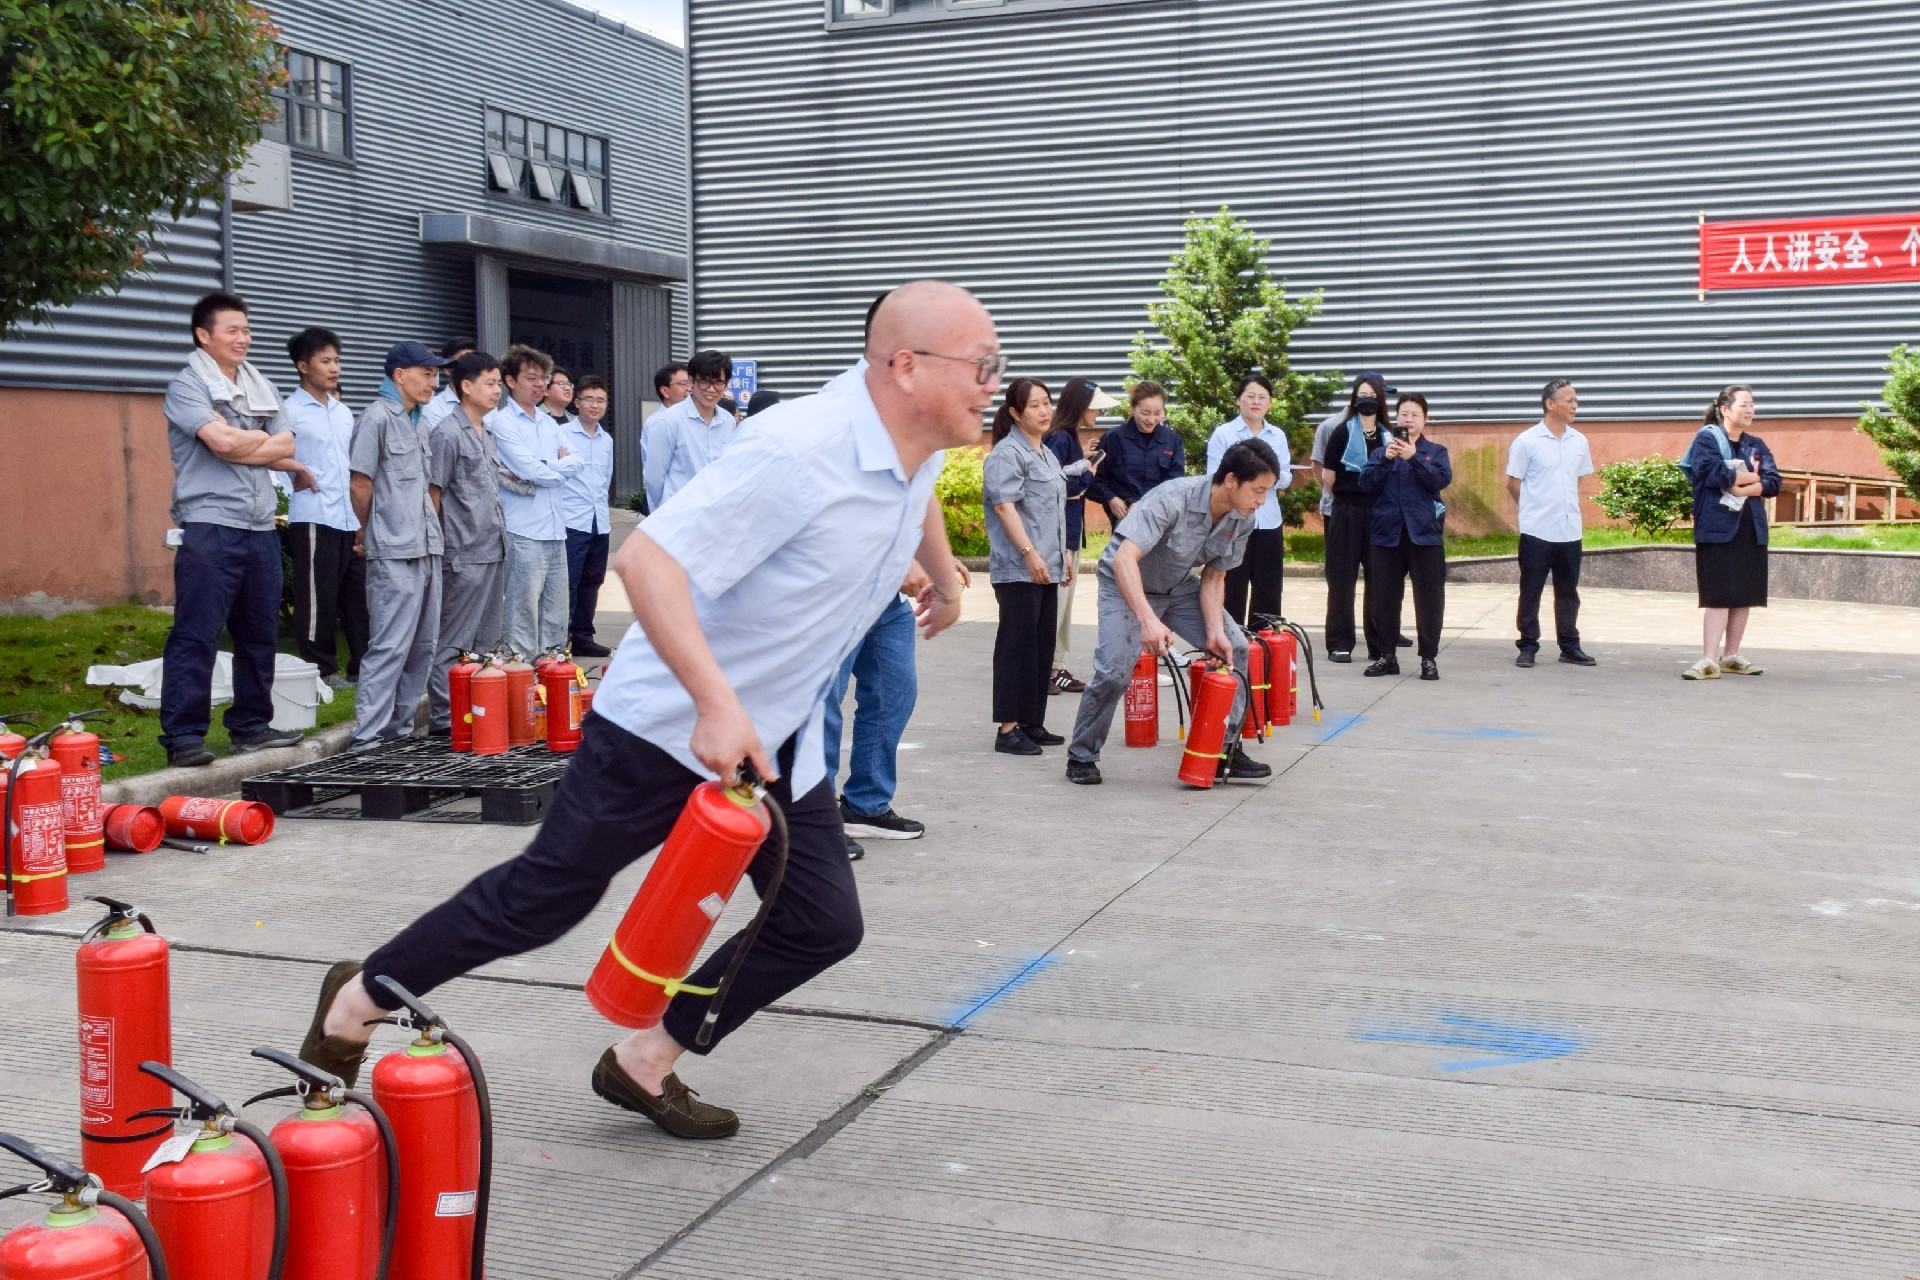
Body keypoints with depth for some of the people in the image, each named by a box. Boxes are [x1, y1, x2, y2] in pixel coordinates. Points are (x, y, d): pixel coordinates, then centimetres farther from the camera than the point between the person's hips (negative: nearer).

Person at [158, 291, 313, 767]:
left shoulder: (262, 388, 17)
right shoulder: (187, 386, -3)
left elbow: (286, 447, 8)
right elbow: (222, 442, -16)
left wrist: (238, 443, -5)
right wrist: (264, 439, 1)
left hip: (260, 528, 7)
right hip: (209, 526, -7)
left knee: (259, 634, 12)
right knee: (196, 636, -7)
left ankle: (251, 725, 22)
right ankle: (184, 736, -5)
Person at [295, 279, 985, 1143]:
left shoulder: (920, 447, -2)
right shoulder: (799, 452, -29)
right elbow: (647, 559, -33)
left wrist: (943, 576, 38)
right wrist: (716, 706, -39)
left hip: (781, 741, 8)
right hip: (671, 718, -8)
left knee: (822, 925, 2)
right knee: (544, 896, 3)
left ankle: (644, 1064, 18)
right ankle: (355, 1002, 25)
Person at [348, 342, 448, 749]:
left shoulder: (416, 422, 18)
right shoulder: (378, 417, -8)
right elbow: (361, 485, -8)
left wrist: (430, 529, 15)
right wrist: (370, 534, 3)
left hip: (426, 548, 9)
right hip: (394, 552, -9)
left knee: (423, 644, 10)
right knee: (392, 646, -10)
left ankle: (400, 725, 18)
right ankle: (368, 735, -6)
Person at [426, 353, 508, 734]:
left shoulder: (487, 433, 17)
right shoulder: (447, 434, -9)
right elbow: (433, 494, -10)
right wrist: (438, 546, -12)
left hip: (494, 550, 9)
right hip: (463, 555, -9)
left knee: (486, 641, 13)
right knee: (453, 643, -4)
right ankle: (443, 718, 1)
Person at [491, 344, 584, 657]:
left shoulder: (549, 424, 18)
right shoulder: (502, 422, -4)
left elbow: (576, 463, 7)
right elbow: (531, 471, -14)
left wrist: (542, 468, -7)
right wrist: (560, 469, 4)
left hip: (555, 530, 7)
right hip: (524, 533, -7)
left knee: (556, 616, 10)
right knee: (523, 616, -6)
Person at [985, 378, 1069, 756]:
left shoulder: (1047, 454, 19)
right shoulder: (1007, 453, -10)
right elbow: (1005, 506, -18)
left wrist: (1064, 553, 24)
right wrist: (1029, 553, -24)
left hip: (1047, 568, 9)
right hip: (1018, 569, -9)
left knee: (1042, 647, 10)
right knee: (1018, 646, -7)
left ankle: (1032, 722, 18)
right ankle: (1008, 728, -3)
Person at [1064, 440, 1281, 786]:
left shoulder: (1244, 519, -14)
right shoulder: (1172, 499, -35)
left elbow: (1213, 577, -4)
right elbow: (1124, 558, -44)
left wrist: (1215, 631, -19)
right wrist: (1148, 618, -55)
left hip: (1180, 588, 7)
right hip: (1127, 585, -6)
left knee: (1236, 650, -3)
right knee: (1115, 670, -21)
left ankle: (1225, 750, 9)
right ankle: (1082, 756, 0)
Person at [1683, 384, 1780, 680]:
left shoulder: (1757, 445, 14)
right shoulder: (1707, 437, -1)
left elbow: (1773, 482, 2)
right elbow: (1711, 472, -19)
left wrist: (1738, 485, -14)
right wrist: (1751, 478, -7)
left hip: (1751, 530, 6)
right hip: (1717, 528, -6)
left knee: (1745, 596, 6)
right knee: (1719, 596, -10)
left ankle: (1730, 657, 16)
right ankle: (1710, 661, -11)